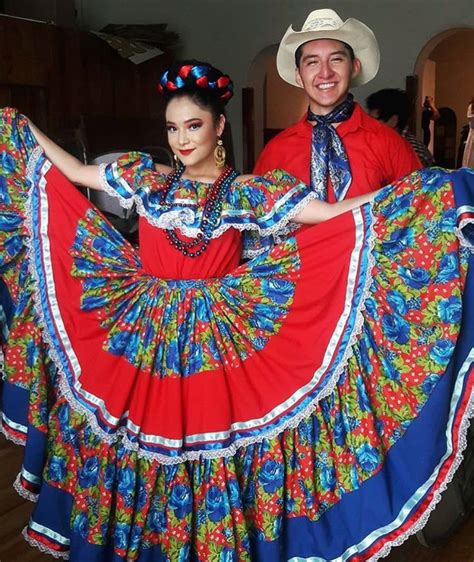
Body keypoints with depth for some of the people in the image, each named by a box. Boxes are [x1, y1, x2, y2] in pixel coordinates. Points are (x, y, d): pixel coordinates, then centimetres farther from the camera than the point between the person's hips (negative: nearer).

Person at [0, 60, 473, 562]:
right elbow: (72, 171, 16)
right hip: (143, 342, 3)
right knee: (138, 454, 12)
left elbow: (333, 215, -10)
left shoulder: (249, 193, -3)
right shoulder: (148, 179, 6)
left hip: (215, 345, -3)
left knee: (212, 457, 5)